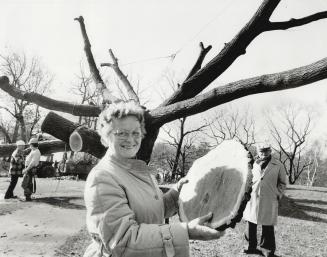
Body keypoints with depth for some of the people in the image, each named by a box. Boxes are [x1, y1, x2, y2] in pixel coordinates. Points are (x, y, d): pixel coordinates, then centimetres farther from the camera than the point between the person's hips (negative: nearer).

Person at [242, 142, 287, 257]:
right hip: (253, 198, 3)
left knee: (267, 226, 3)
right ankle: (252, 247, 26)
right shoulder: (254, 164, 7)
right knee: (251, 224, 10)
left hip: (269, 201, -2)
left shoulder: (278, 166, 3)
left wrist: (277, 195, 1)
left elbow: (282, 183, 11)